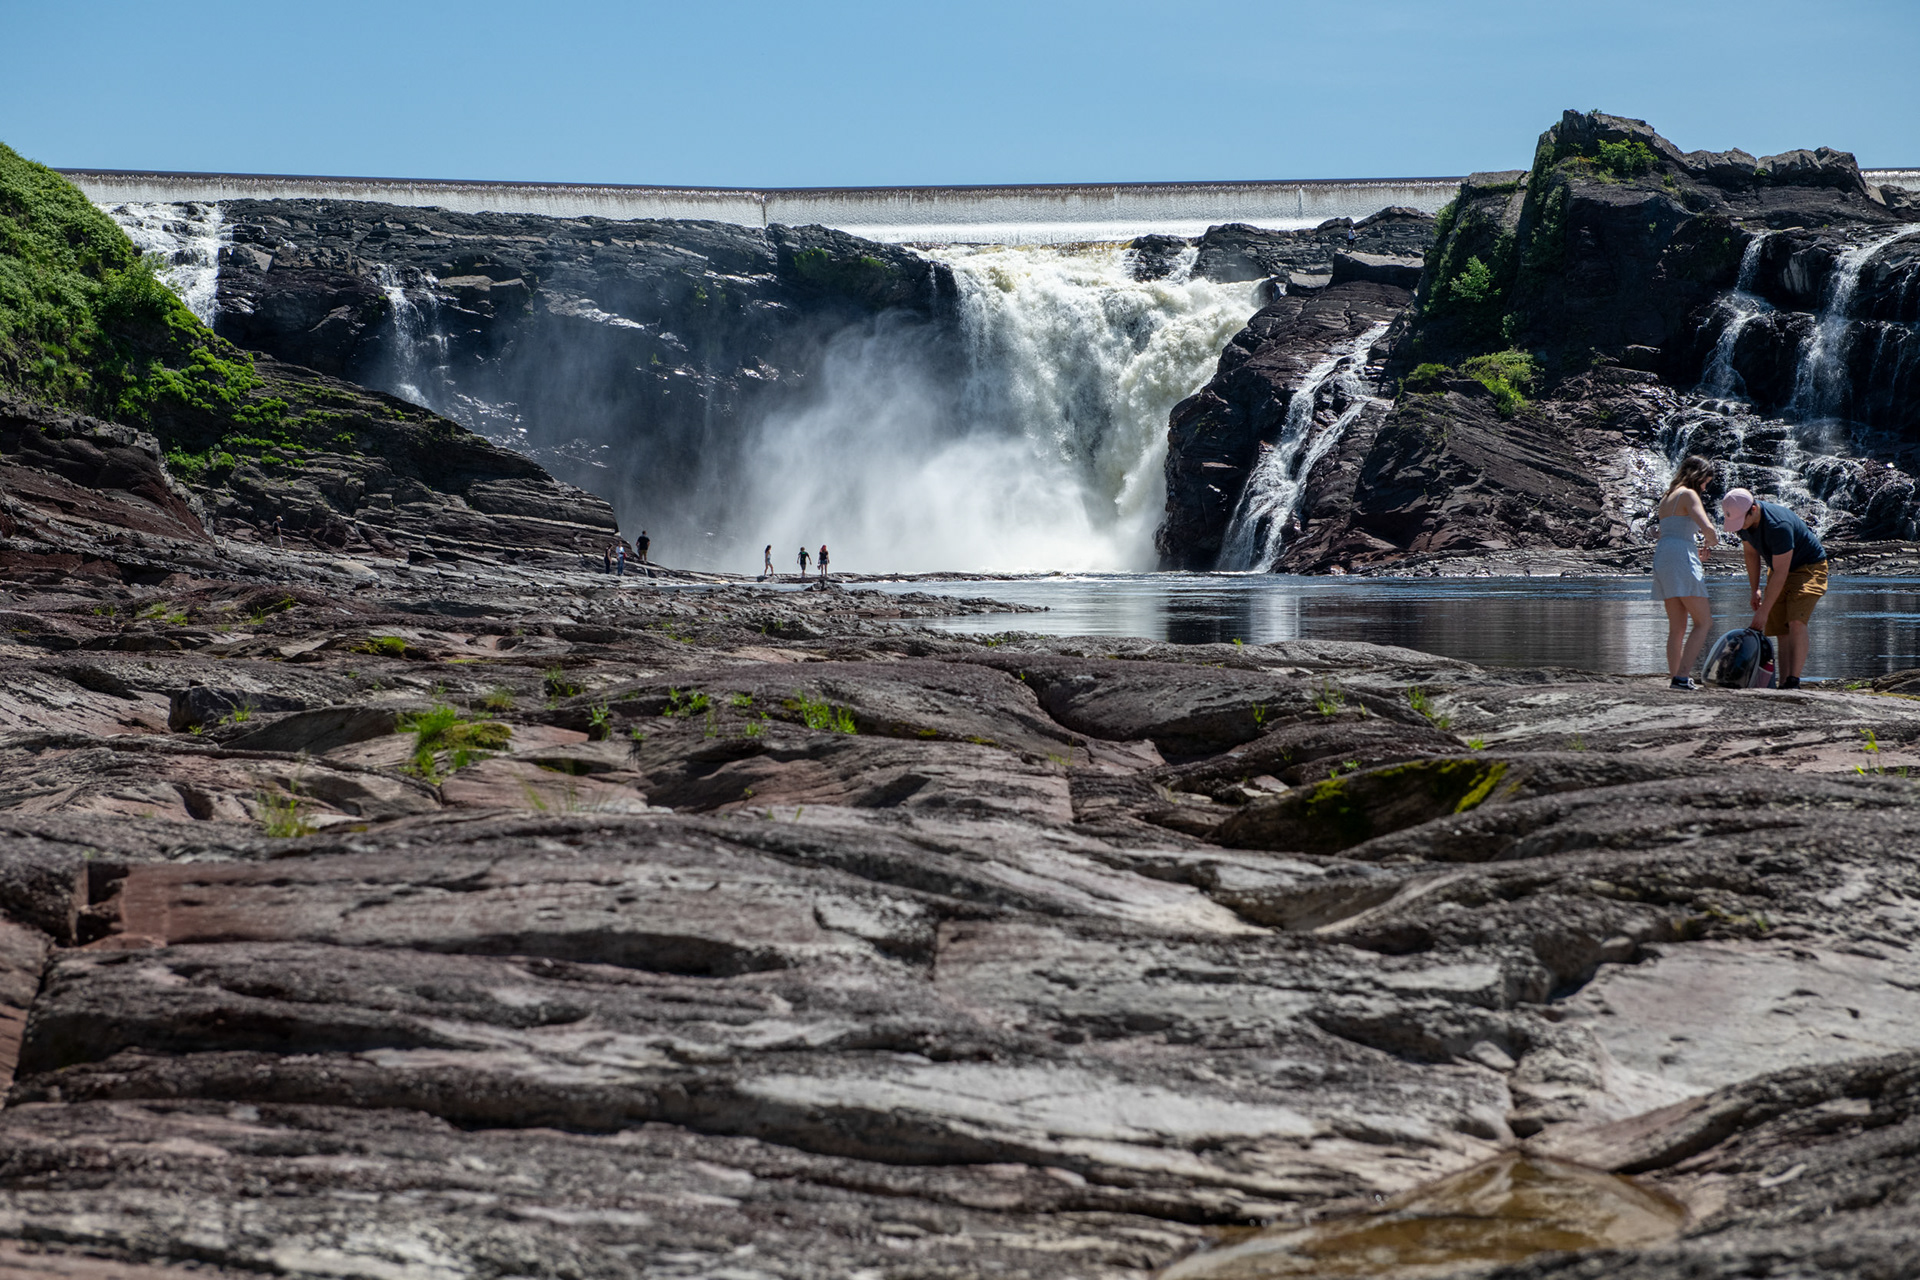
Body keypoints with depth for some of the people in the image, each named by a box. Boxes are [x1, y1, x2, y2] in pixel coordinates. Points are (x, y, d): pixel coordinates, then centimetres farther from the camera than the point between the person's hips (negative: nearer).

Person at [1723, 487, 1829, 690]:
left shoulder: (1778, 525, -36)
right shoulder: (1744, 519, -10)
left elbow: (1780, 573, -31)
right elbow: (1751, 553, 9)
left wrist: (1763, 612, -27)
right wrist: (1755, 590, 6)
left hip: (1808, 567, -8)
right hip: (1780, 568, 8)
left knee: (1796, 622, -24)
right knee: (1782, 629, -1)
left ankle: (1793, 682, -26)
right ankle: (1784, 684, -2)